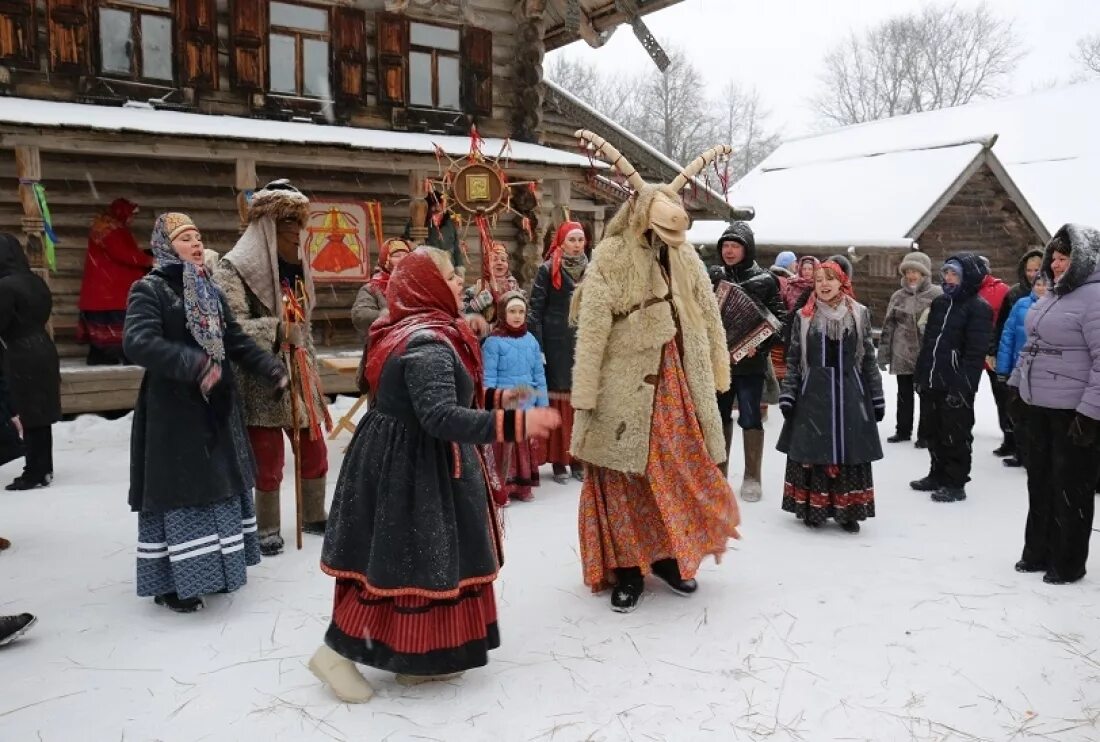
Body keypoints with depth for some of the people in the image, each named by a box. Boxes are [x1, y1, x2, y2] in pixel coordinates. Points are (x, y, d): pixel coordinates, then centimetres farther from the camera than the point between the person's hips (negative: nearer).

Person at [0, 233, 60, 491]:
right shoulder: (35, 281, 7)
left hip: (22, 358, -8)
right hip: (43, 350, 8)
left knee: (30, 416, -1)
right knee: (40, 414, 13)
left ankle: (35, 473, 6)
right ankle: (44, 468, 22)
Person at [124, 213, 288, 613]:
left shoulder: (211, 291, 14)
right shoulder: (149, 289, -9)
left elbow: (236, 340, 15)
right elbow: (137, 342, -24)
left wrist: (270, 368, 1)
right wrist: (194, 365, -33)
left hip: (218, 407, 8)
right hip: (173, 410, -7)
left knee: (221, 484, 13)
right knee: (179, 490, -3)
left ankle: (211, 568, 27)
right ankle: (171, 582, 9)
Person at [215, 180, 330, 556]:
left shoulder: (298, 265, 13)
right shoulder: (236, 267, -11)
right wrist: (275, 330, -26)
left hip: (298, 376, 7)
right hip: (262, 379, -7)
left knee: (315, 452, 15)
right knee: (268, 461, 2)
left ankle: (314, 516, 34)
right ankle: (268, 529, 20)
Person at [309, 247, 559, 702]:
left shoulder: (417, 331, 9)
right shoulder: (427, 343, -25)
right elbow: (441, 417, -34)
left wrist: (495, 398, 13)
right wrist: (514, 424, -36)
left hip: (406, 460, 10)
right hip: (412, 467, -10)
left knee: (409, 558, 16)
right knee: (406, 562, 0)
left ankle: (418, 657, 29)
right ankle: (338, 652, 14)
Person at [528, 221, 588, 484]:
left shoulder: (590, 270, 11)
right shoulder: (547, 270, -2)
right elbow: (535, 310, -5)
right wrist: (537, 347, -12)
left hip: (584, 343, 4)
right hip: (556, 344, -4)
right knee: (558, 400, -1)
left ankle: (578, 459, 15)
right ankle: (558, 461, 6)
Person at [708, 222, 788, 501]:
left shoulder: (764, 280, -3)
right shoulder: (713, 276, 5)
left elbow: (780, 320, -4)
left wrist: (761, 345, -17)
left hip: (750, 361, -3)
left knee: (750, 419, 2)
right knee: (720, 416, 12)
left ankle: (752, 478, 13)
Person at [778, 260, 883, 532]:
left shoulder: (860, 314, 6)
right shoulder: (803, 316, 5)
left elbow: (869, 359, 8)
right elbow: (794, 360, 5)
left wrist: (877, 397, 6)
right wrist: (787, 394, -2)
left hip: (850, 394, 1)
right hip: (813, 393, 0)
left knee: (851, 453, 3)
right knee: (812, 451, 2)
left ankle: (848, 511, 14)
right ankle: (813, 509, 14)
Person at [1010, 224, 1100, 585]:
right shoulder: (1052, 295, 12)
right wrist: (1018, 385, 18)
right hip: (1039, 406, 9)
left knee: (1071, 488, 4)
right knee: (1040, 481, 17)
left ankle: (1068, 563, 18)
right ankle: (1038, 552, 30)